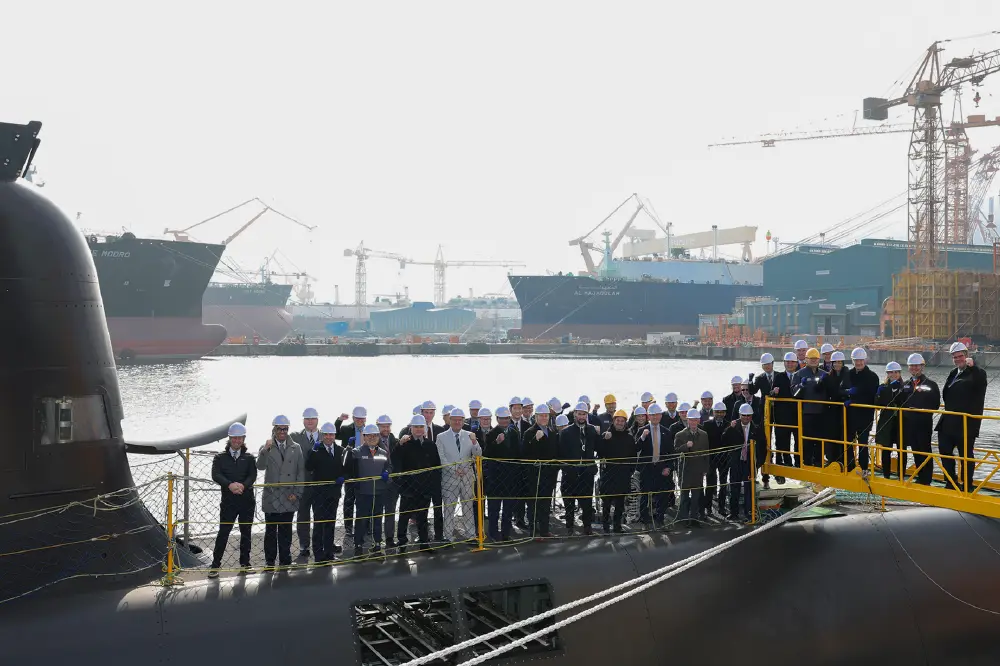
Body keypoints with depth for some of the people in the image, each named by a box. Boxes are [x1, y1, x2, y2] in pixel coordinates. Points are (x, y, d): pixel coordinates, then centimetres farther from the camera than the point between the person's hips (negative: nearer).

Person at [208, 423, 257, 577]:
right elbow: (216, 475, -8)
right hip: (228, 502, -1)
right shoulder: (220, 458, 9)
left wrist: (243, 485, -25)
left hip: (247, 501, 1)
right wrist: (230, 485, -26)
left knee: (246, 532, 6)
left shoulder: (249, 458, 11)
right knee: (223, 532, -5)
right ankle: (215, 565, 0)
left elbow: (252, 475, -4)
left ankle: (244, 563, 15)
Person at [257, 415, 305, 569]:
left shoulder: (296, 448, 8)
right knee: (271, 530, 4)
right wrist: (265, 450, -30)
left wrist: (297, 492, -1)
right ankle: (270, 561, 11)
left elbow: (301, 471, 7)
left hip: (289, 497, 1)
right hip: (271, 496, -1)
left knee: (286, 531, 6)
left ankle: (285, 560, 13)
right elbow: (261, 466, -14)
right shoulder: (266, 448, 2)